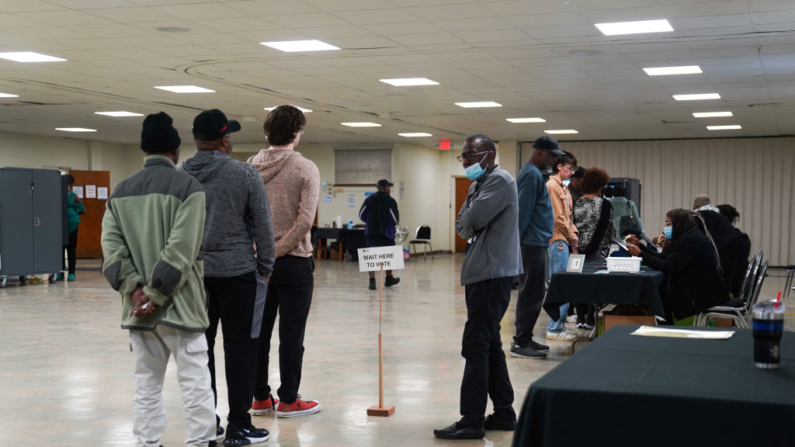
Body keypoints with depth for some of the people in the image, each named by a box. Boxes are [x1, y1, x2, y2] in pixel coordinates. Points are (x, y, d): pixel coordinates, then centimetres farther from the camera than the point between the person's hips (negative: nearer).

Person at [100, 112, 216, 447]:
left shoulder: (122, 191, 10)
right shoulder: (187, 187, -7)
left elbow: (111, 246, 1)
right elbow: (181, 250, -16)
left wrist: (135, 288, -6)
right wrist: (157, 294, -13)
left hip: (137, 306, 5)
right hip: (177, 303, -5)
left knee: (146, 381, 12)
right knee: (194, 380, 2)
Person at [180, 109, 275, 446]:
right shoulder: (244, 174, -7)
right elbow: (263, 225, -6)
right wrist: (266, 267, 5)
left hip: (193, 273, 4)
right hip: (237, 272, -4)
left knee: (199, 346, 9)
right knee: (240, 347, 2)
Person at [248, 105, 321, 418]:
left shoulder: (250, 167, 2)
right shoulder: (305, 169, -9)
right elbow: (305, 220, -19)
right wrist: (277, 251, -13)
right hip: (293, 262, -4)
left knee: (259, 331, 11)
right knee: (291, 333, 3)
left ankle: (260, 398, 18)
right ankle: (288, 401, 9)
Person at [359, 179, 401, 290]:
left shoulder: (369, 199, 4)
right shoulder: (390, 201, -9)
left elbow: (362, 215, 5)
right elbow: (395, 219, -12)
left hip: (371, 232, 3)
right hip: (386, 233, -3)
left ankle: (372, 280, -9)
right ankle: (389, 279, 27)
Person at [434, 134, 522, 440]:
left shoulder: (500, 181, -11)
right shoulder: (479, 185, 20)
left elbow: (473, 219, -21)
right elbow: (462, 227, 14)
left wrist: (468, 222, 0)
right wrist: (468, 225, -7)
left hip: (492, 274, -10)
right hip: (482, 273, 10)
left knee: (475, 346, -11)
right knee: (489, 345, 13)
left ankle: (472, 421, -8)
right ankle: (503, 414, 20)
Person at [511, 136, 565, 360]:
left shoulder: (534, 173, 18)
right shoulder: (532, 175, -14)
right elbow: (523, 212, -19)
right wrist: (518, 240, -19)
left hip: (535, 243, 11)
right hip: (533, 243, -11)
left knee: (530, 293, 13)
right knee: (531, 294, -8)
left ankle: (524, 339, 19)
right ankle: (521, 343, -5)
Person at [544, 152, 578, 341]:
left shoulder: (563, 188, 20)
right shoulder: (552, 186, -11)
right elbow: (558, 216, -15)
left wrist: (574, 234, 7)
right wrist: (571, 236, -7)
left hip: (564, 240, 10)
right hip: (558, 240, -10)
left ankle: (558, 325, 15)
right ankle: (555, 329, -8)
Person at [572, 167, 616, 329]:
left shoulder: (577, 203, 6)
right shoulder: (604, 204, -6)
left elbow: (573, 225, 6)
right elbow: (605, 228, -8)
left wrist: (576, 245, 11)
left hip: (579, 249, 4)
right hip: (596, 250, -4)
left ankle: (580, 318, 12)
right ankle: (590, 319, 2)